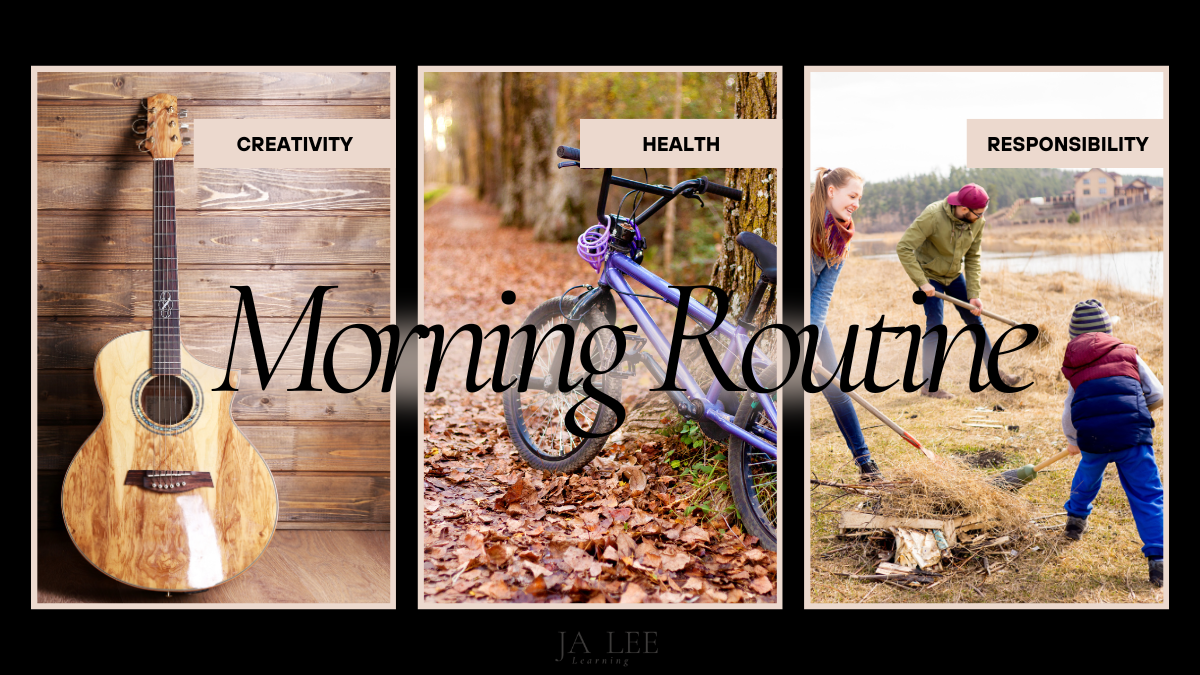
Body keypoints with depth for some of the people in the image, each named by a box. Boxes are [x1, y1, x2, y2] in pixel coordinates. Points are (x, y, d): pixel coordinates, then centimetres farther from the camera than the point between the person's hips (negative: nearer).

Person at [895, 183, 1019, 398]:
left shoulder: (977, 222, -14)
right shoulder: (933, 216, -31)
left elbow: (972, 259, -5)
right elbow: (904, 247, -32)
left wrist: (973, 295, -12)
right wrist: (922, 282, -33)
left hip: (954, 275, 6)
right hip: (930, 275, -6)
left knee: (974, 320, 9)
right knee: (935, 325, -13)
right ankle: (928, 385, -4)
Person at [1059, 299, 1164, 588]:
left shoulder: (1075, 368, 19)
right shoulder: (1127, 353, 14)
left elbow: (1068, 412, 21)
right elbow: (1156, 395, 11)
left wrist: (1072, 441, 39)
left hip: (1092, 436, 2)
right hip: (1132, 431, -2)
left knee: (1088, 471, 34)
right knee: (1146, 495, 2)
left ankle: (1076, 519, 52)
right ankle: (1157, 559, -7)